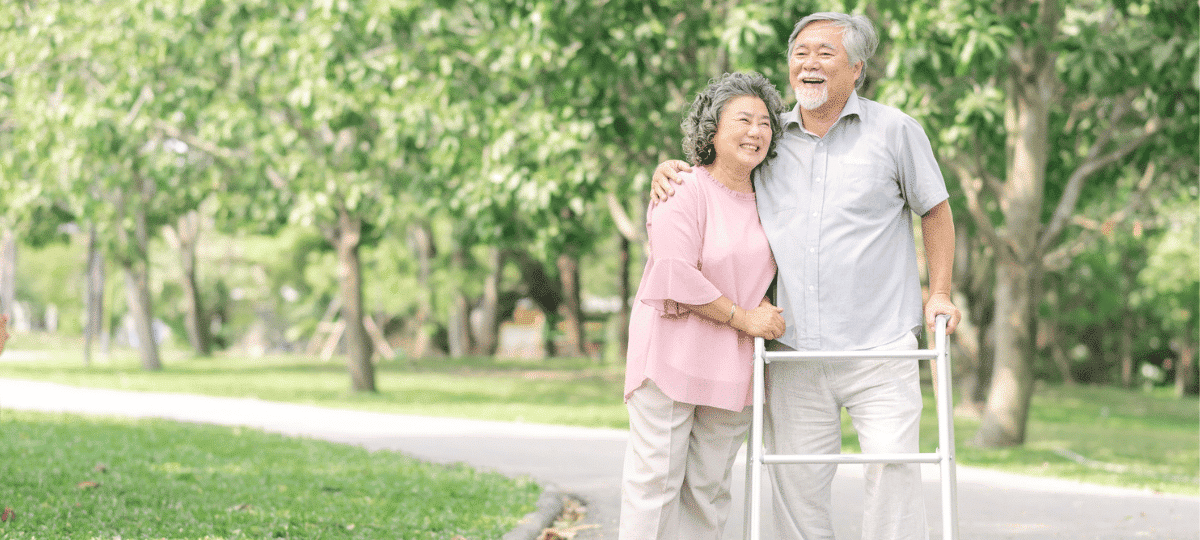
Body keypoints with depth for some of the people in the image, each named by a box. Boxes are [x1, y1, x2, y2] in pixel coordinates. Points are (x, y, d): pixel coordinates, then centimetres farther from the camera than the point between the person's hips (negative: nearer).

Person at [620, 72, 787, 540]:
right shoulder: (684, 191, -10)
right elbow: (676, 277, -18)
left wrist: (767, 309, 7)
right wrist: (743, 318, -13)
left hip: (732, 366, 6)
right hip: (672, 355, -6)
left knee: (709, 489, 7)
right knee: (656, 480, -5)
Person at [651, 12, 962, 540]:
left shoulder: (895, 130, 3)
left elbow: (935, 210, 12)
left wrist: (939, 293, 4)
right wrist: (669, 169, 4)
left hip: (879, 346, -3)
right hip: (793, 352, 3)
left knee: (892, 470, -11)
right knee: (796, 482, 3)